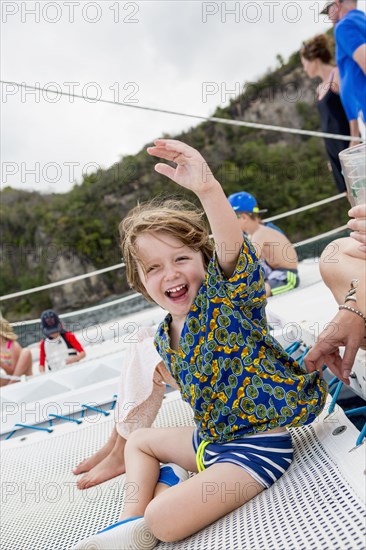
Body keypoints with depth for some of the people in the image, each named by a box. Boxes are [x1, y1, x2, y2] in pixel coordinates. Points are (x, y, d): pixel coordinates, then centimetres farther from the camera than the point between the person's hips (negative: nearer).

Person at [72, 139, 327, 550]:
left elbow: (231, 248, -43)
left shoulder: (225, 293, -19)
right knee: (140, 441, 26)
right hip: (211, 438, 9)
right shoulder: (164, 338, 2)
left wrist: (208, 189, -56)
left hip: (256, 446, -8)